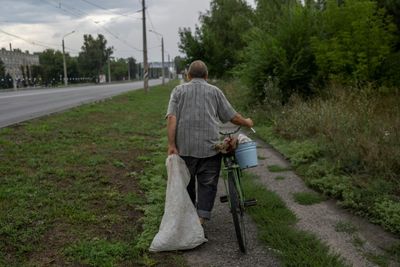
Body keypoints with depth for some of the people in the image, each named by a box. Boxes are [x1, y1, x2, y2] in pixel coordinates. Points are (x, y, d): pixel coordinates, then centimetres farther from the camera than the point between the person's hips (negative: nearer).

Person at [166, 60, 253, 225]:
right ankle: (201, 219, 2)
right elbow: (233, 117, 9)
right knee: (208, 184, 7)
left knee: (187, 183, 17)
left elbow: (171, 118, -6)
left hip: (184, 147, 2)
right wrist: (247, 123, 28)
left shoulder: (179, 90, 7)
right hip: (209, 147, -1)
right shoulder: (215, 91, 8)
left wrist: (171, 145, -8)